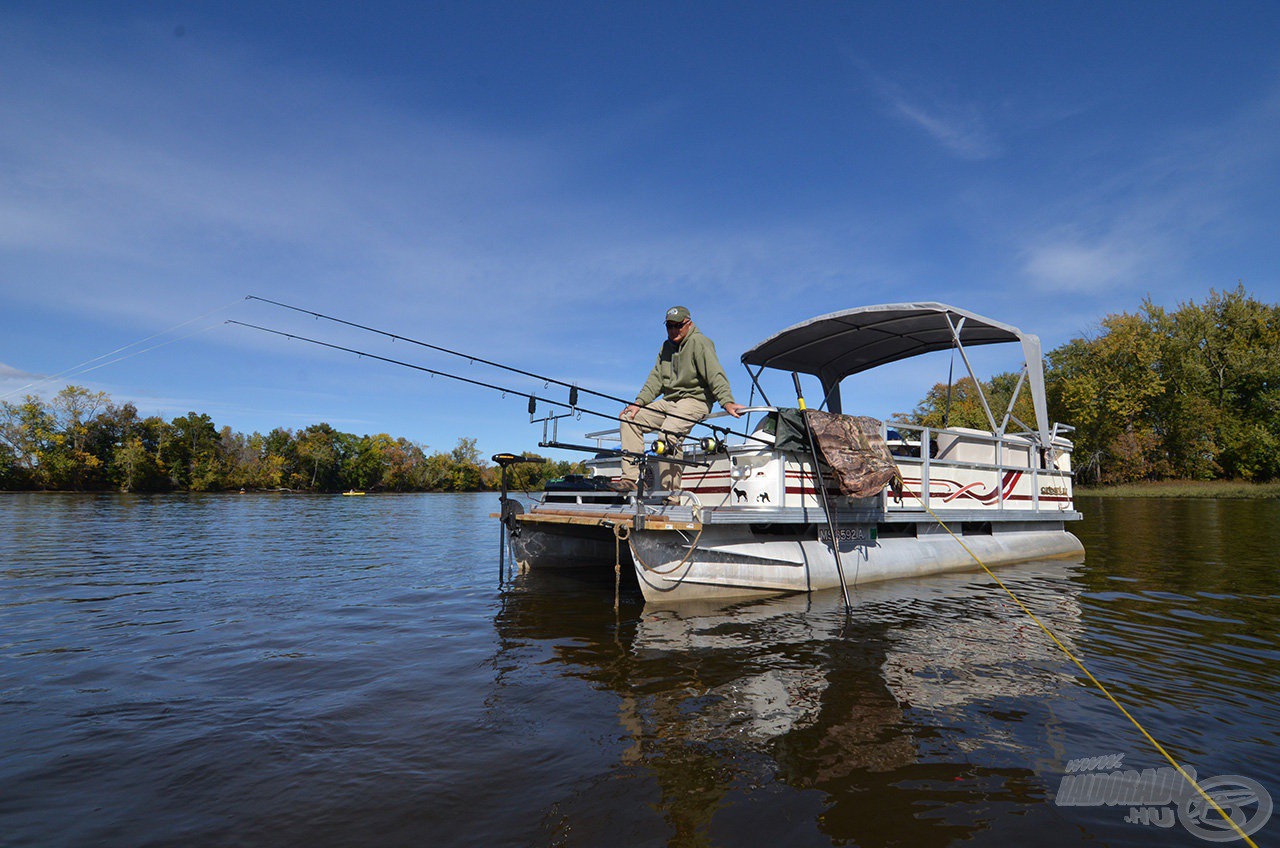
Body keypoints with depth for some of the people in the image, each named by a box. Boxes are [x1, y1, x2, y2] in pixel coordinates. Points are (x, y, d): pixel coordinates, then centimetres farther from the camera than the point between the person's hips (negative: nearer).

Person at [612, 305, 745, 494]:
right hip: (669, 401, 9)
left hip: (694, 399, -9)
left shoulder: (699, 342, -7)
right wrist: (639, 403, 2)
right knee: (629, 419, -1)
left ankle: (670, 493, -28)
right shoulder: (667, 346, 18)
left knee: (668, 433, -32)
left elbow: (715, 375, -19)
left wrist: (727, 402, -33)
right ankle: (630, 479, -6)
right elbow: (656, 379, 15)